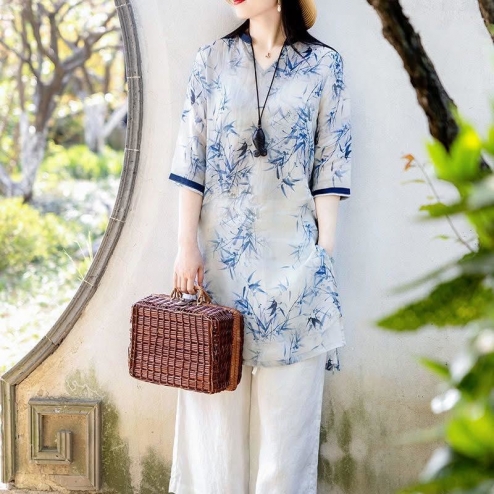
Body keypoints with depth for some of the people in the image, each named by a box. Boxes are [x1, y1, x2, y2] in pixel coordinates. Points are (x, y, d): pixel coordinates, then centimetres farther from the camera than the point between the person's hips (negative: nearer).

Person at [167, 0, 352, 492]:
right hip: (221, 248, 1)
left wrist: (324, 255, -3)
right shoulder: (212, 59, 6)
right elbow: (190, 159, 3)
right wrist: (187, 246, -3)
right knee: (216, 392, 5)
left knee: (287, 398, 3)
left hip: (292, 252, -1)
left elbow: (330, 167, 2)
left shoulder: (323, 64, 3)